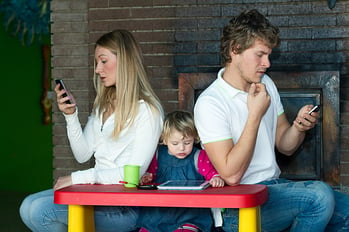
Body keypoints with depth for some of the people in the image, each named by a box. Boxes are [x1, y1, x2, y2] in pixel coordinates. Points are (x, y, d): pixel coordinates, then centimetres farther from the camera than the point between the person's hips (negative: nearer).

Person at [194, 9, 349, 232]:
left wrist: (298, 127, -8)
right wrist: (255, 115, -20)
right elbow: (231, 175, -20)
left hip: (273, 185, 8)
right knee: (319, 194, -27)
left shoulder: (265, 84, 10)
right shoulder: (210, 103, -15)